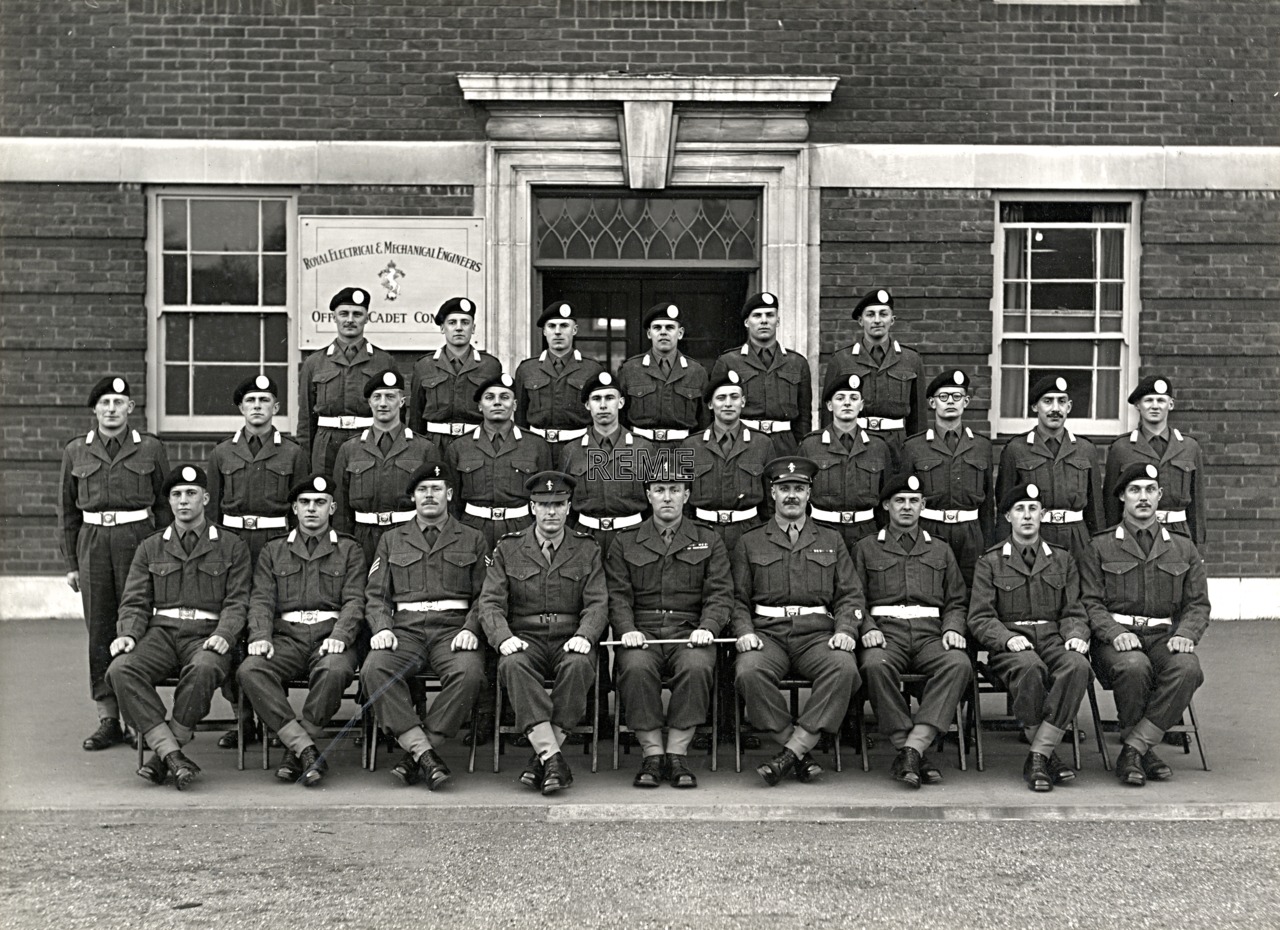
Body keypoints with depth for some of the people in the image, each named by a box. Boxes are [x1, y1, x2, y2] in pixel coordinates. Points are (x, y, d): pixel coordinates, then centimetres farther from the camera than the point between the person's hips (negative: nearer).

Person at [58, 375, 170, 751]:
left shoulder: (150, 449, 4)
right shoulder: (75, 451, 9)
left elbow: (164, 505, 6)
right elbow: (67, 509, 12)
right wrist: (71, 563, 8)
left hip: (138, 539, -2)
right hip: (93, 542, 2)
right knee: (99, 631, 3)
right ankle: (108, 718, 9)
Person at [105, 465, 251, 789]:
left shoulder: (232, 547, 12)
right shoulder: (150, 548, 19)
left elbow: (237, 602, 5)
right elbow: (134, 602, 14)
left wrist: (223, 634, -15)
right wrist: (128, 634, -7)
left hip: (207, 635, -3)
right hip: (161, 632, 3)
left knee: (203, 669, -38)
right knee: (120, 670, -29)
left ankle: (162, 753, -24)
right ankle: (173, 755, -32)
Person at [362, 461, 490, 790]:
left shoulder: (473, 540, 17)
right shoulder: (391, 541, 20)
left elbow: (484, 595, 10)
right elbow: (375, 594, 14)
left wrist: (470, 629, -9)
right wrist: (382, 628, -6)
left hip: (453, 630, -1)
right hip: (405, 630, 1)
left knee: (469, 673, -35)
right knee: (375, 669, -32)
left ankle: (416, 755, -25)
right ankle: (425, 754, -31)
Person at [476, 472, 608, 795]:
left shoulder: (587, 549, 11)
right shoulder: (508, 548, 11)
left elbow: (598, 603, 3)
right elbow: (490, 602, 3)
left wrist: (584, 636, -18)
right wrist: (503, 637, -17)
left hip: (570, 639, 0)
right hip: (525, 638, 0)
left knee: (578, 666, -35)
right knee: (514, 665, -34)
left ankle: (543, 757, -28)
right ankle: (552, 758, -39)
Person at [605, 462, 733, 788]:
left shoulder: (709, 542, 16)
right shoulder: (624, 543, 16)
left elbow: (720, 594, 7)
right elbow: (617, 595, 7)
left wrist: (707, 627, -13)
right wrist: (627, 629, -13)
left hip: (689, 634, 0)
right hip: (642, 634, 0)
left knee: (697, 665, -34)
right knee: (636, 666, -34)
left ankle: (677, 753, -22)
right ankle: (652, 753, -21)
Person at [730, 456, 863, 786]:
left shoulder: (831, 541, 20)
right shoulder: (749, 543, 18)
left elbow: (850, 595, 13)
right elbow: (739, 599, 13)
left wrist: (845, 630, -6)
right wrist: (744, 632, -6)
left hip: (818, 634, 0)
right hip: (768, 633, 0)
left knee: (844, 669, -33)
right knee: (749, 671, -34)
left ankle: (791, 753, -29)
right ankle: (801, 756, -22)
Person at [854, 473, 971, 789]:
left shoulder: (940, 550, 24)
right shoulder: (867, 548, 19)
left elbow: (956, 602, 20)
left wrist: (953, 629, -1)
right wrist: (868, 629, -8)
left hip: (931, 634, 2)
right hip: (886, 632, -1)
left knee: (959, 665, -33)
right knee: (876, 666, -38)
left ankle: (912, 748, -38)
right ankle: (915, 755, -32)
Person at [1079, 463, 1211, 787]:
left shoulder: (1183, 549, 17)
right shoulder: (1099, 547, 9)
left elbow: (1198, 604, 13)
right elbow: (1091, 602, 2)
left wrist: (1186, 634, -9)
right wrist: (1115, 633, -17)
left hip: (1165, 637, 2)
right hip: (1117, 637, -2)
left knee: (1187, 668, -32)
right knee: (1134, 666, -37)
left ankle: (1133, 749, -24)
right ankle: (1143, 750, -15)